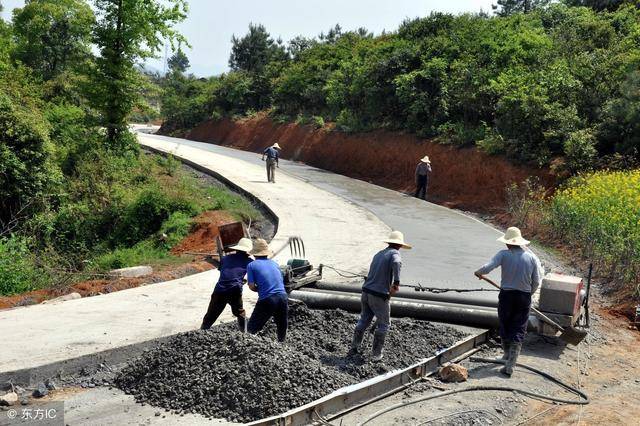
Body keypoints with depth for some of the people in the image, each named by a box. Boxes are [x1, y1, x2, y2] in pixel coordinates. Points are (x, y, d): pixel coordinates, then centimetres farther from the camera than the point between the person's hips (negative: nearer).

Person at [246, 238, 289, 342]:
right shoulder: (274, 263, 16)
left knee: (252, 329, 9)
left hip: (267, 300, -4)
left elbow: (252, 286, -2)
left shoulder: (252, 265, 3)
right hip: (283, 297, 4)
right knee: (282, 327, 23)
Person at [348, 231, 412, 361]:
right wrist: (397, 282, -33)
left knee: (364, 320, 20)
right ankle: (376, 354, 14)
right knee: (383, 324, 10)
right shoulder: (394, 254, -6)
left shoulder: (379, 254, 16)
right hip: (380, 296, -6)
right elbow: (396, 263, -31)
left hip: (366, 291, 7)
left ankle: (354, 348, 22)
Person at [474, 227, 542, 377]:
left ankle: (507, 354, 39)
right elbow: (537, 281, 0)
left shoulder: (504, 254, -10)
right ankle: (510, 365, -2)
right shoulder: (531, 257, -1)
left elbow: (487, 268, -20)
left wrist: (478, 273, 2)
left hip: (506, 295, -2)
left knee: (504, 326, 19)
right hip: (524, 297, 2)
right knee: (519, 330, 5)